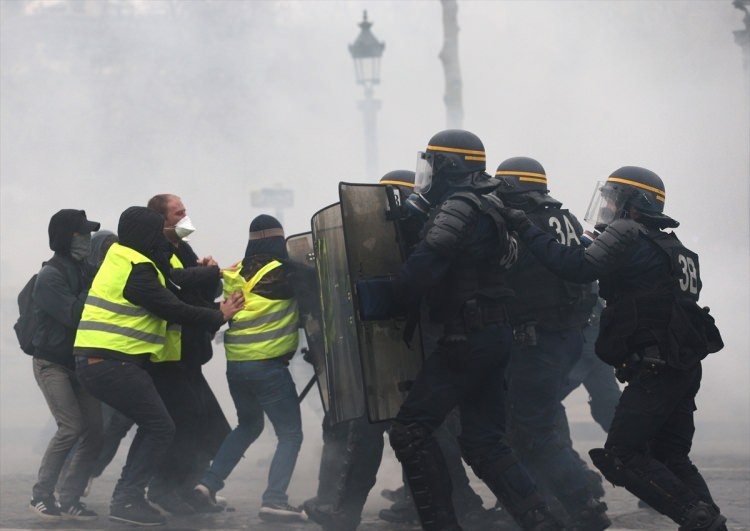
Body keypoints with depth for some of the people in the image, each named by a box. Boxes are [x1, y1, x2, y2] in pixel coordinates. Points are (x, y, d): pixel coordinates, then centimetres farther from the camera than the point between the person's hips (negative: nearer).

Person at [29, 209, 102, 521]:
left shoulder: (82, 271, 7)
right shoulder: (50, 276, -15)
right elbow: (74, 315, -23)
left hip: (79, 362, 7)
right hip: (52, 363, -7)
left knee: (94, 428, -4)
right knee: (71, 426, -17)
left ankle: (70, 500, 3)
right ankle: (41, 496, -5)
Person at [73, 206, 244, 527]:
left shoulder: (120, 260, 16)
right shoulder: (137, 271, -15)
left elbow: (167, 289, 20)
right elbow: (174, 310, -14)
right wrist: (219, 316, -2)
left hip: (94, 361, 10)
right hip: (113, 364, -10)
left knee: (153, 427, 17)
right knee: (161, 428, -5)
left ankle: (127, 495, 17)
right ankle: (128, 500, -9)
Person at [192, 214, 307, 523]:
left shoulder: (234, 274, 6)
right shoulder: (282, 273, -10)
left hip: (236, 365, 7)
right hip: (268, 366, -7)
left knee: (248, 425, 27)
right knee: (290, 434, 0)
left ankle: (209, 482, 18)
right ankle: (274, 499, -15)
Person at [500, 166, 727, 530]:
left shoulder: (628, 236, -8)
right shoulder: (670, 247, 21)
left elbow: (578, 268, -20)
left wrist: (525, 229, -17)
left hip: (655, 371, -9)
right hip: (684, 371, 9)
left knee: (621, 457, -7)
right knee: (670, 459, 14)